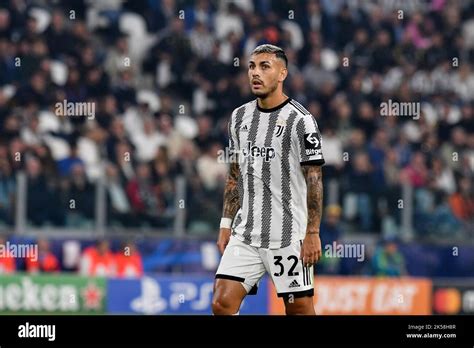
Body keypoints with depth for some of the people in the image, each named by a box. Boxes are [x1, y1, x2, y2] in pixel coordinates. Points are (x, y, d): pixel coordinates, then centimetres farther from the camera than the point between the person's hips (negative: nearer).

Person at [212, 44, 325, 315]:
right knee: (222, 303, -7)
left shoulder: (300, 120, -8)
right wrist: (226, 224, 13)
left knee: (299, 307, 0)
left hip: (288, 236, -5)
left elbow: (314, 180, -9)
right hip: (245, 233, 5)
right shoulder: (239, 117, 11)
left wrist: (313, 233, -14)